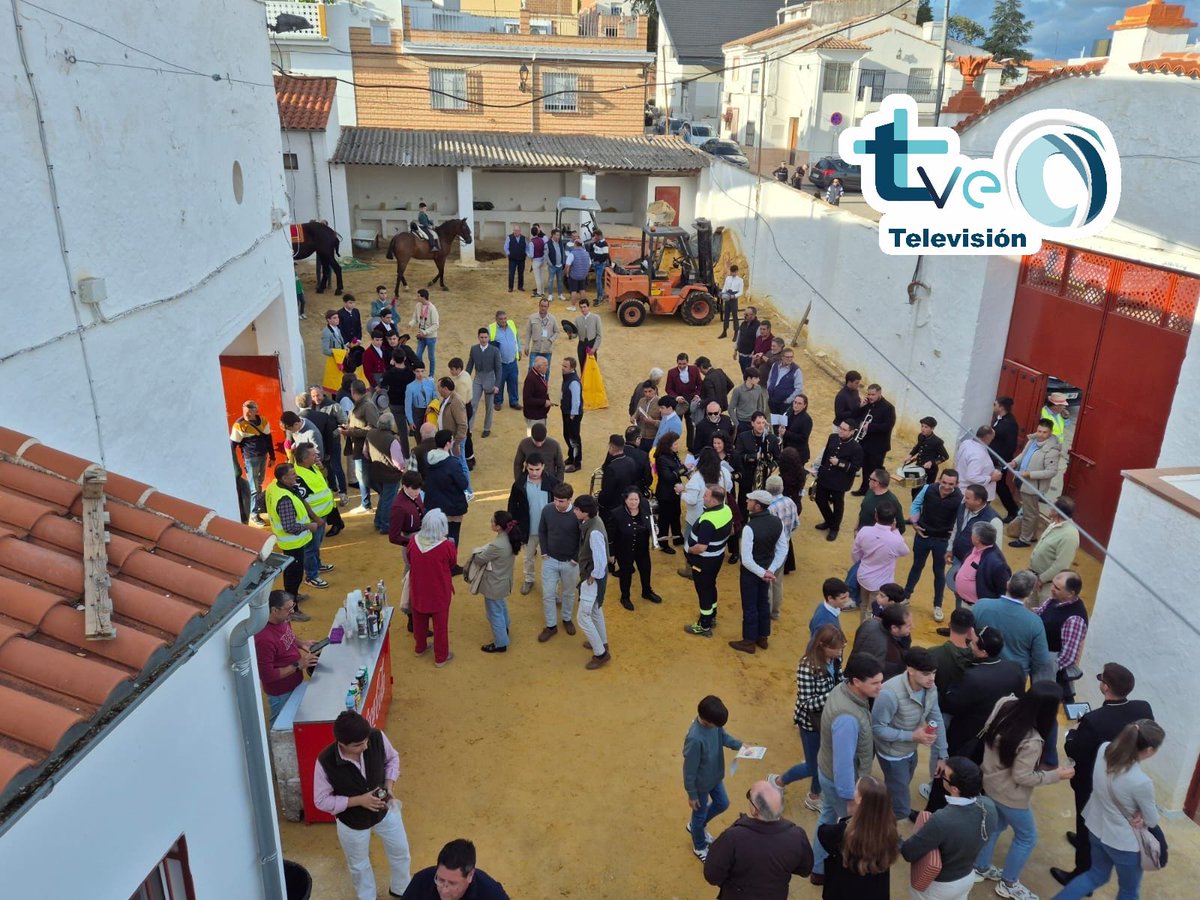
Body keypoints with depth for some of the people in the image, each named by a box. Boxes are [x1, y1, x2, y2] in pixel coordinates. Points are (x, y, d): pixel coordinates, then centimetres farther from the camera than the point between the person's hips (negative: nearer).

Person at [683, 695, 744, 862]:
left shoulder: (712, 723, -18)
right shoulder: (695, 739, -40)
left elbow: (723, 736, 5)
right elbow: (689, 770, -27)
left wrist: (740, 745, -12)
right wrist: (691, 795, -15)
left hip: (715, 776, 7)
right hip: (701, 784, -7)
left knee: (722, 804, 27)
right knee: (700, 815, 18)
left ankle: (695, 826, 53)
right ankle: (699, 847, 47)